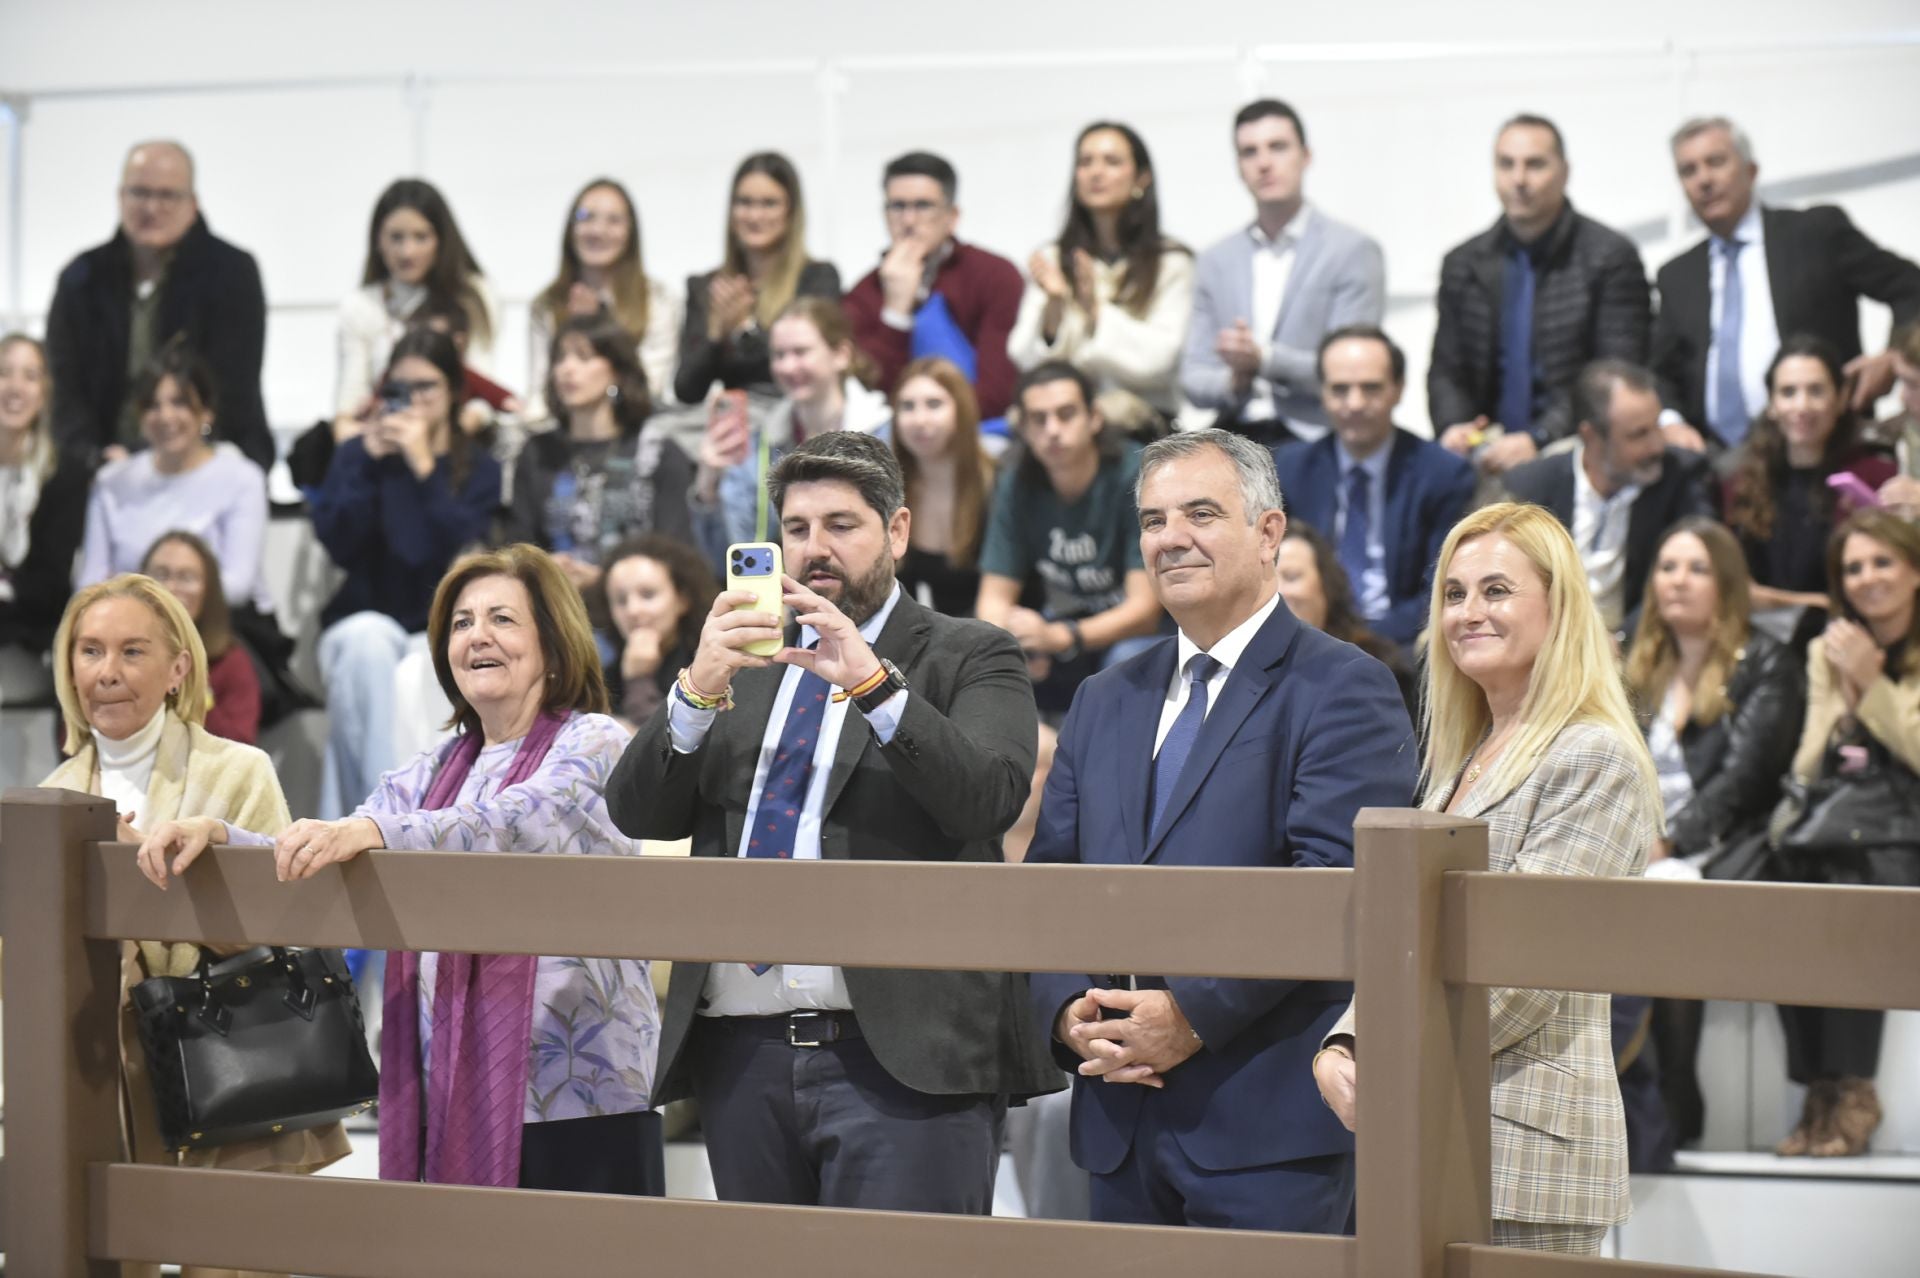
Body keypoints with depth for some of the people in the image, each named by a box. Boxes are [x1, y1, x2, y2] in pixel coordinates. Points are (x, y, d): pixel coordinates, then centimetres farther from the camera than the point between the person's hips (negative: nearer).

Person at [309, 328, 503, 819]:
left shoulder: (478, 469, 9)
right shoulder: (356, 455, 12)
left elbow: (464, 550, -10)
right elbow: (338, 544, -3)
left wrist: (425, 468, -14)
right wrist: (369, 466, -11)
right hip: (363, 619, 1)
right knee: (367, 641, -36)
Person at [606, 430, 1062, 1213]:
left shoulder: (968, 660, 8)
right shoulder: (741, 663, 20)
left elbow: (991, 795, -11)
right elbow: (638, 814, 8)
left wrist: (874, 684, -21)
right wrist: (699, 690, -9)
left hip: (903, 1058, -4)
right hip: (742, 1056, 5)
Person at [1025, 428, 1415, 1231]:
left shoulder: (1342, 691, -4)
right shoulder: (1105, 701, 18)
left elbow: (1332, 879, -15)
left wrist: (1193, 1015, -18)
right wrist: (1069, 1009, -4)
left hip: (1269, 1118, -6)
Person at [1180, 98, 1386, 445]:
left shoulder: (1353, 252, 3)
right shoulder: (1216, 262, 17)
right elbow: (1194, 379, 15)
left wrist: (1264, 358, -16)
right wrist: (1234, 381, -7)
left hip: (1310, 440, -3)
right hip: (1233, 439, 3)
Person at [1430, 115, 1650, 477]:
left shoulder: (1612, 258, 0)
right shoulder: (1462, 265, 14)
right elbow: (1446, 370, 18)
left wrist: (1539, 440, -16)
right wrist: (1452, 426, -5)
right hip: (1490, 462, 4)